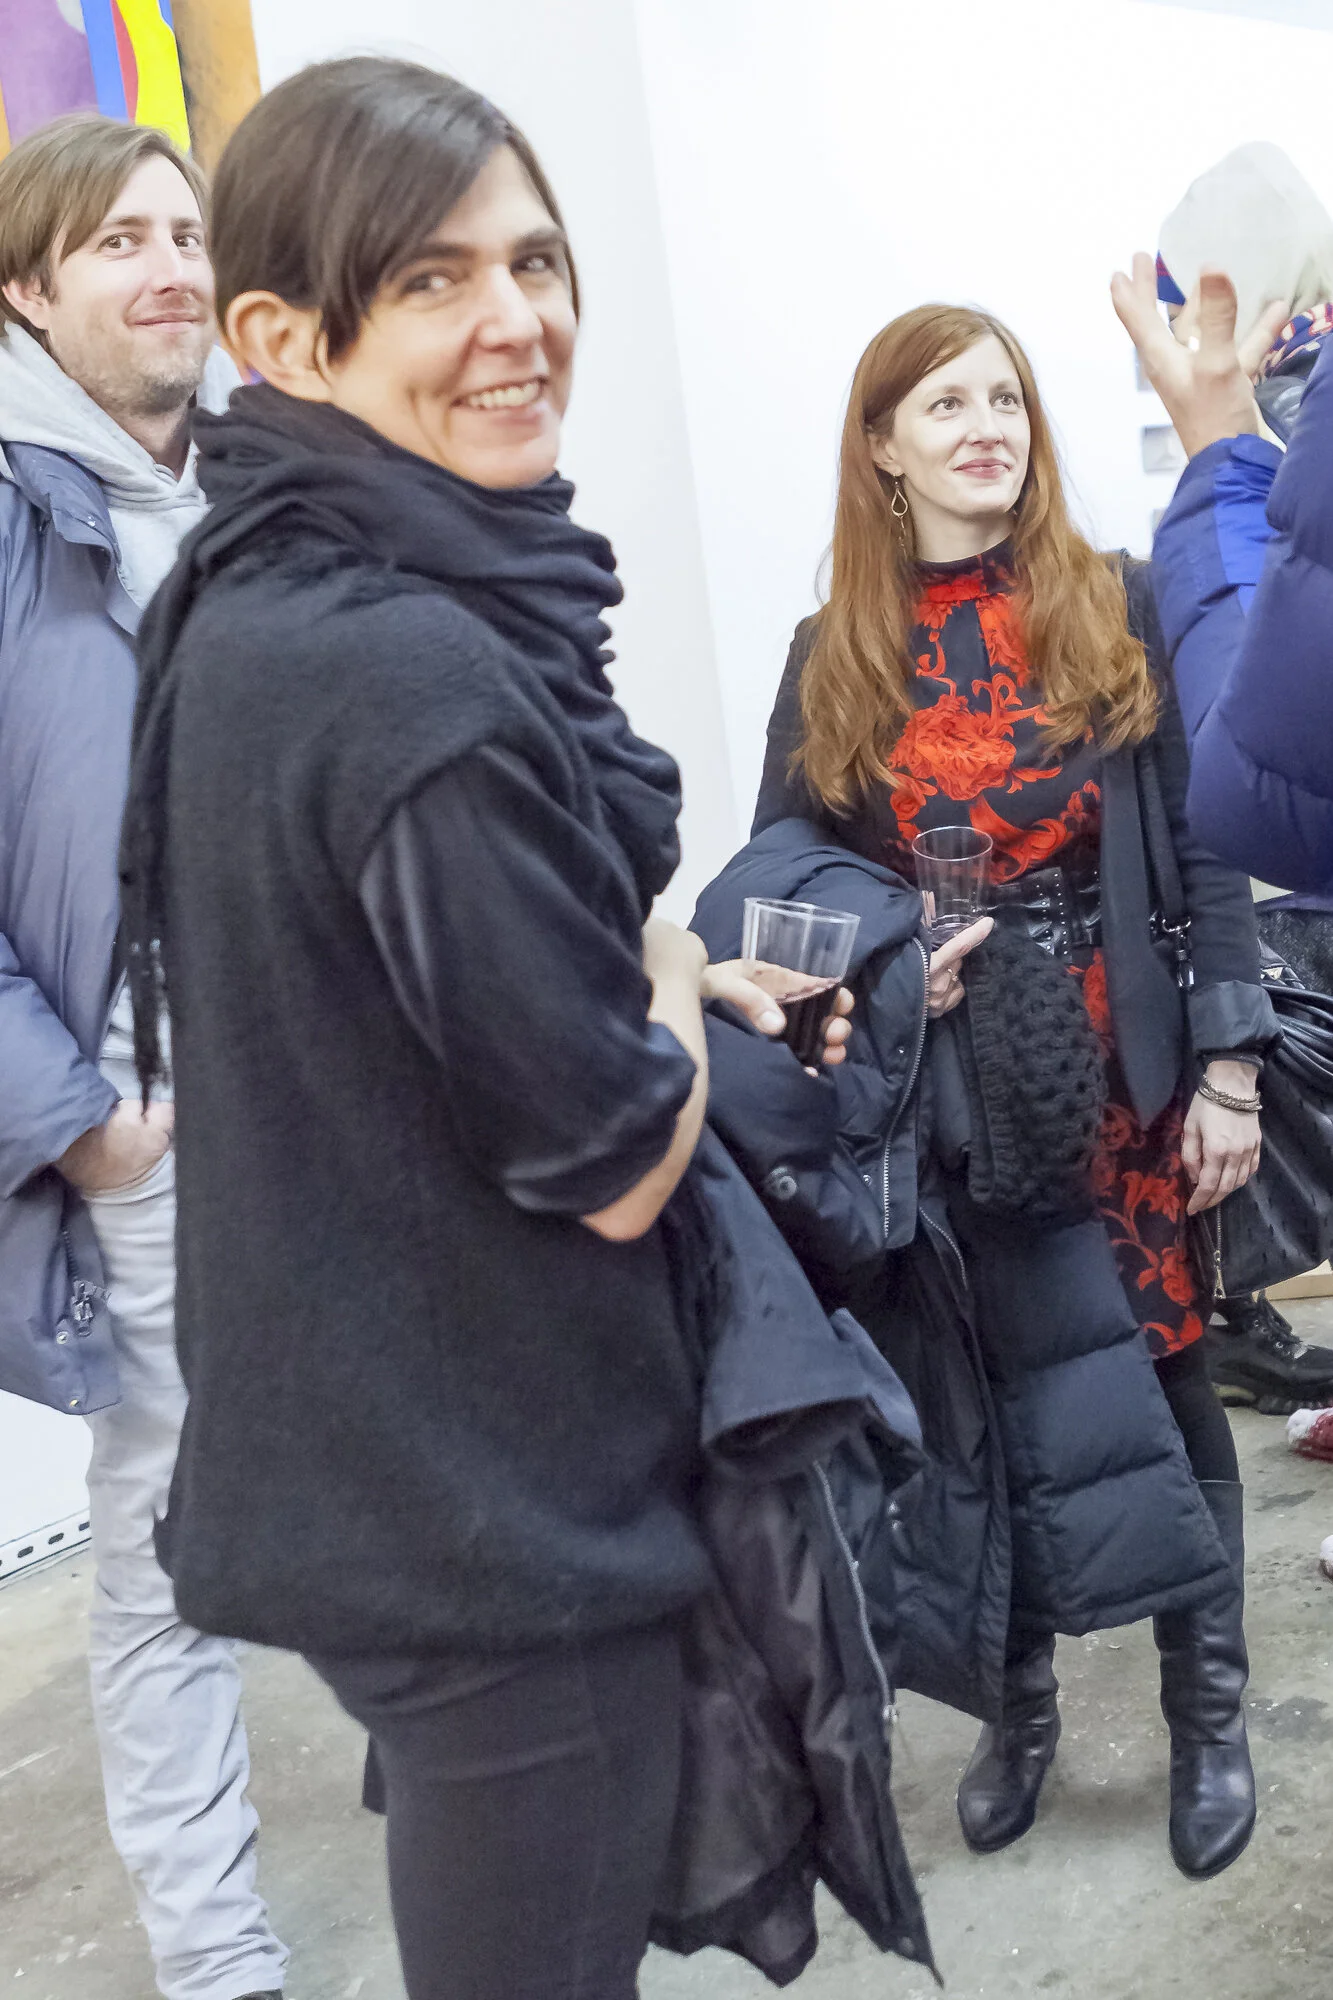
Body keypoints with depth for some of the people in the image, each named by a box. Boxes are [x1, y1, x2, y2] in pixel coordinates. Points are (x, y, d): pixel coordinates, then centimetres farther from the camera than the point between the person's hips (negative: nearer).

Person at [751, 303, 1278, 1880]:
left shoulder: (1121, 609, 2)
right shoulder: (833, 657, 5)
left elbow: (1203, 847, 0)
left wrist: (1226, 1065, -6)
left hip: (1123, 1073, -1)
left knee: (1164, 1379, 7)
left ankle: (1209, 1717, 27)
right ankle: (1018, 1705, 31)